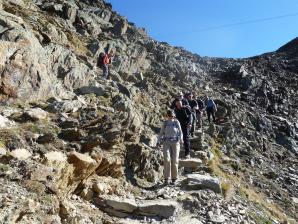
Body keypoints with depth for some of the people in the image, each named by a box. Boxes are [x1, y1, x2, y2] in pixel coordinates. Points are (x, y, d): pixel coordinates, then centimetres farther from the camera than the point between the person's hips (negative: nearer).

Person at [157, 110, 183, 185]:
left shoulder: (176, 122, 3)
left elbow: (180, 132, 7)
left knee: (174, 160, -5)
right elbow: (161, 133, 12)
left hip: (175, 143, 0)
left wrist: (181, 140, -9)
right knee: (167, 159, -15)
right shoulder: (164, 123, 6)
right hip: (166, 143, 0)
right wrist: (158, 141, 1)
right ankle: (166, 178, -10)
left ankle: (174, 179, 9)